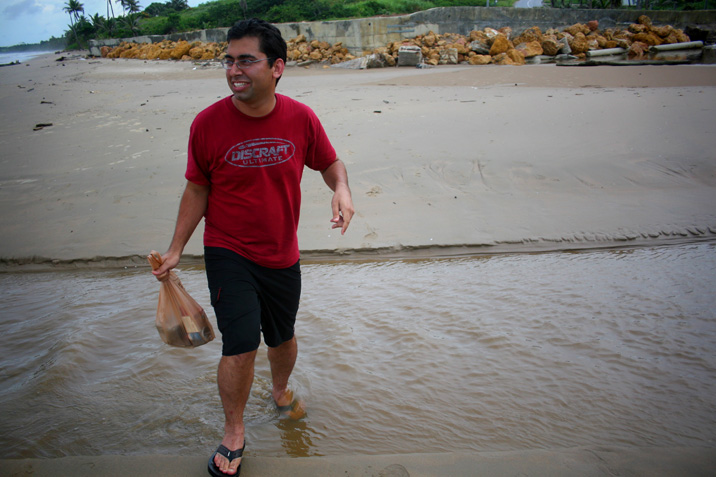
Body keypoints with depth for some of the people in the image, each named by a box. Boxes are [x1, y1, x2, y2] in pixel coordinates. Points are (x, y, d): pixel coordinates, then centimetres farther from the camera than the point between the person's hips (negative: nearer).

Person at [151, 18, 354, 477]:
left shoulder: (301, 118, -9)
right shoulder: (208, 123, -13)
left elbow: (330, 162, 6)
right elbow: (197, 189, -2)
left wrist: (342, 190, -17)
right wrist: (176, 249, -1)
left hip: (283, 256, 3)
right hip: (228, 254, -2)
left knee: (282, 337, 20)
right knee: (240, 346, -8)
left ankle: (281, 389, 53)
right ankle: (234, 434, 20)